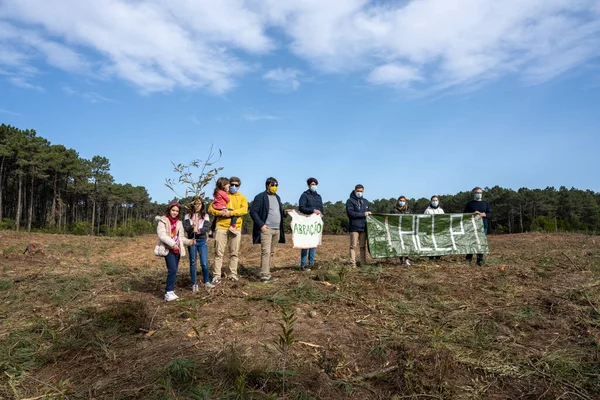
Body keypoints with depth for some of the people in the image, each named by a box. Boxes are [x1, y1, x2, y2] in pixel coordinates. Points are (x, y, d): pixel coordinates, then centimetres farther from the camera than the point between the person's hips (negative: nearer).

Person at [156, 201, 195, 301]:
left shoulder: (179, 223, 17)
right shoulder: (163, 221, -2)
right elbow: (161, 235, -14)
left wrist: (189, 241, -1)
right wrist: (172, 244, -25)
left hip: (177, 249, 6)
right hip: (168, 249, -6)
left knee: (174, 271, 6)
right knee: (172, 270, -17)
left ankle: (169, 290, 15)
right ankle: (169, 292, -13)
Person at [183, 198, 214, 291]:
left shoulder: (205, 216, 6)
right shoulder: (188, 216, 6)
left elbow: (207, 228, -6)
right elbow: (185, 228, -6)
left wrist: (198, 230, -23)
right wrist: (192, 227, -26)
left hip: (202, 241, 0)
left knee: (204, 263, -4)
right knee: (192, 263, 7)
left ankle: (207, 282, 13)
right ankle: (194, 284, 17)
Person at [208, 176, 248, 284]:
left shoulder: (242, 198, 11)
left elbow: (244, 210, -7)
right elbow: (211, 208, 5)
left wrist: (231, 213, -18)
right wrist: (219, 212, -15)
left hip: (236, 228, 1)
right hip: (221, 227, -1)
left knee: (234, 253, 7)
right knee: (219, 252, -1)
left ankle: (232, 274, 18)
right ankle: (216, 275, 2)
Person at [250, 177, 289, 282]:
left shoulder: (277, 197, 20)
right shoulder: (260, 197, -3)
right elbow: (253, 211, -8)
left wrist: (285, 212, 5)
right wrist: (261, 224, -15)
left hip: (277, 230, 7)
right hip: (266, 229, -7)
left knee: (272, 253, 8)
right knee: (266, 252, -12)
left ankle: (267, 272, 16)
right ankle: (264, 275, -12)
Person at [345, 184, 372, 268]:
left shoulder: (366, 201, 19)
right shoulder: (350, 201, 1)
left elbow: (369, 212, 18)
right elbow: (350, 213, -12)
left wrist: (369, 214, -5)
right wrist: (363, 214, -13)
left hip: (364, 227, 5)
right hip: (354, 227, -5)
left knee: (363, 246, 8)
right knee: (353, 246, -5)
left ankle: (363, 263, 12)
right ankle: (353, 263, -3)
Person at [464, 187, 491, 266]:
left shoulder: (485, 203, 15)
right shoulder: (470, 203, 8)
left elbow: (490, 215, 11)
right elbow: (465, 214, 5)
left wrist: (483, 214, -9)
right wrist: (472, 214, -12)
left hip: (483, 225, 2)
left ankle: (480, 260, 1)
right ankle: (469, 258, 14)